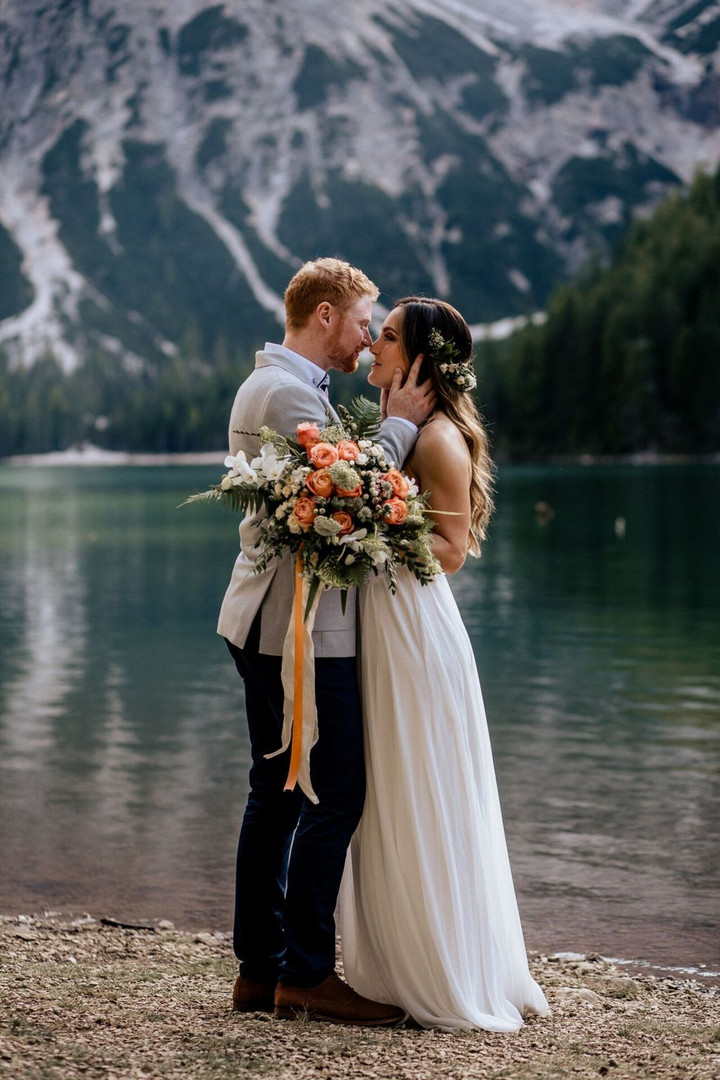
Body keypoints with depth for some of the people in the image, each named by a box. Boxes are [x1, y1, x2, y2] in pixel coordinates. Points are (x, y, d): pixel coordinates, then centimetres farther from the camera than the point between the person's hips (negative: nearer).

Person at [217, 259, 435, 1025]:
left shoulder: (276, 384, 19)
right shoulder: (287, 392, -15)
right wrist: (399, 421, -9)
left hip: (268, 619, 11)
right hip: (300, 624, -11)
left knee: (276, 792, 12)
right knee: (335, 795, -6)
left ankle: (260, 968, 17)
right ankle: (306, 973, 1)